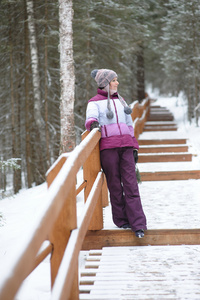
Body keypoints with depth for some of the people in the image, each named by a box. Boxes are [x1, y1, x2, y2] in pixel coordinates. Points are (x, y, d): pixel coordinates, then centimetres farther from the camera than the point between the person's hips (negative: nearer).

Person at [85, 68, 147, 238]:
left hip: (126, 146, 3)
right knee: (115, 186, 1)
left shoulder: (121, 101, 22)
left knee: (131, 184, -5)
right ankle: (121, 220, 13)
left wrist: (134, 147, 18)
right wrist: (93, 124, -36)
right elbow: (91, 117, -12)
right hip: (108, 147, -3)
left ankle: (138, 224, -9)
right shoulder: (95, 102, 7)